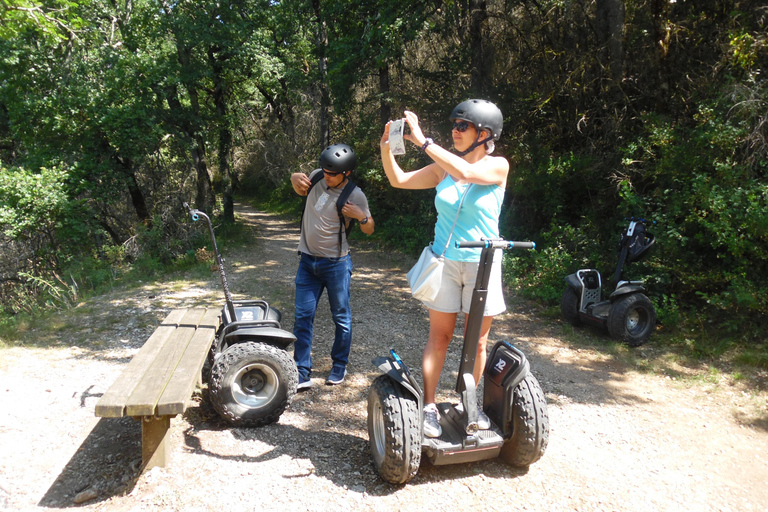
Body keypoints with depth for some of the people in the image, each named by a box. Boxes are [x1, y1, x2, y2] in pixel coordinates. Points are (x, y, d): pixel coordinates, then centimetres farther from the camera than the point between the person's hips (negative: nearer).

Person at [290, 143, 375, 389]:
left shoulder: (355, 196, -10)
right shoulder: (317, 177, 1)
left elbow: (369, 230, 0)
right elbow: (302, 191, 24)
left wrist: (361, 216, -21)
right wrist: (295, 179, 2)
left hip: (336, 263, -4)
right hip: (307, 261, 4)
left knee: (341, 317, 7)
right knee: (303, 317, 1)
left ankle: (340, 366, 26)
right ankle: (302, 373, 7)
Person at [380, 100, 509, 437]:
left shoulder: (498, 166, -5)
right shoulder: (443, 168, 5)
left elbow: (467, 173, -25)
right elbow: (399, 180, 6)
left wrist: (423, 142, -25)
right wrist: (386, 147, -10)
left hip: (482, 262, -2)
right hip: (445, 260, 2)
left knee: (477, 340, 7)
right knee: (439, 336, 4)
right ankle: (429, 406, 12)